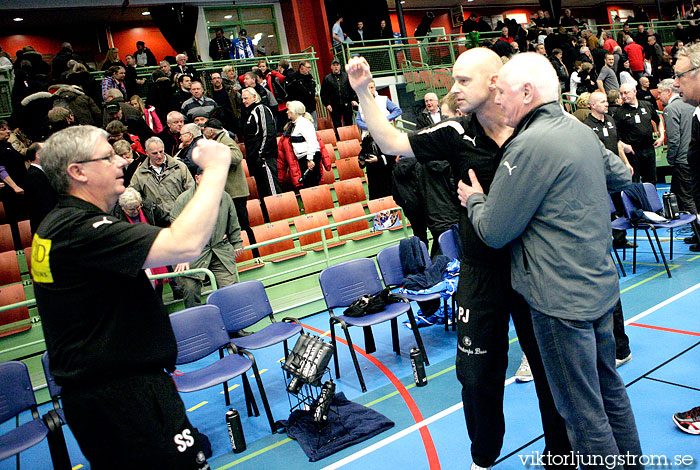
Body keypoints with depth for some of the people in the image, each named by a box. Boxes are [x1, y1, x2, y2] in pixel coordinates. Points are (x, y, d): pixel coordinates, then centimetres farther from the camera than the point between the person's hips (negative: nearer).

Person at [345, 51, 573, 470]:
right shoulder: (457, 134, -4)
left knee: (549, 363, 14)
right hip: (481, 272, 1)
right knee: (477, 372, 10)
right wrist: (364, 93, -12)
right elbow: (392, 142, -4)